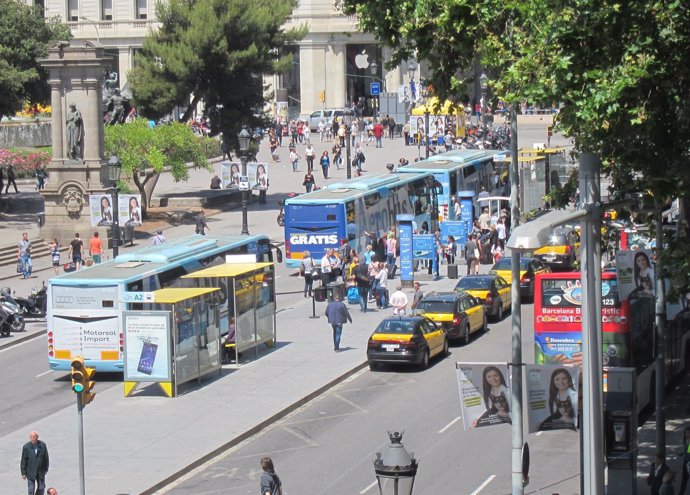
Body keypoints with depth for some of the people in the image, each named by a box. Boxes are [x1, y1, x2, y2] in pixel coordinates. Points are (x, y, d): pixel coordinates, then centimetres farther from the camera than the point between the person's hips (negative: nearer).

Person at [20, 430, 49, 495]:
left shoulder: (42, 445, -8)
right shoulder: (26, 447, -13)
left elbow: (46, 457, 3)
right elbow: (23, 460, -7)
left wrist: (46, 469, 6)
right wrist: (23, 473, -6)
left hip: (41, 472, 2)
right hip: (30, 472, -2)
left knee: (41, 488, 14)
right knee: (31, 490, 0)